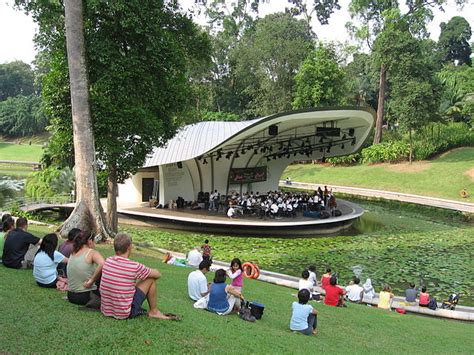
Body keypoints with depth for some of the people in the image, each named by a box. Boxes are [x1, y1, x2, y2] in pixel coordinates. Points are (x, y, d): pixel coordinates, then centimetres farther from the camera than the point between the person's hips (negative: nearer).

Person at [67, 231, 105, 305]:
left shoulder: (72, 254, 8)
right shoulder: (92, 253, -12)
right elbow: (102, 265, -32)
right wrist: (91, 281, -22)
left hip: (71, 296, 8)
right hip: (86, 297, -8)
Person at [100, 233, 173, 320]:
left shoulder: (107, 261, -3)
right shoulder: (134, 267, -18)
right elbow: (157, 274, -1)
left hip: (105, 311, 6)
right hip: (124, 314, -6)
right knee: (151, 279, 3)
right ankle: (153, 311, 16)